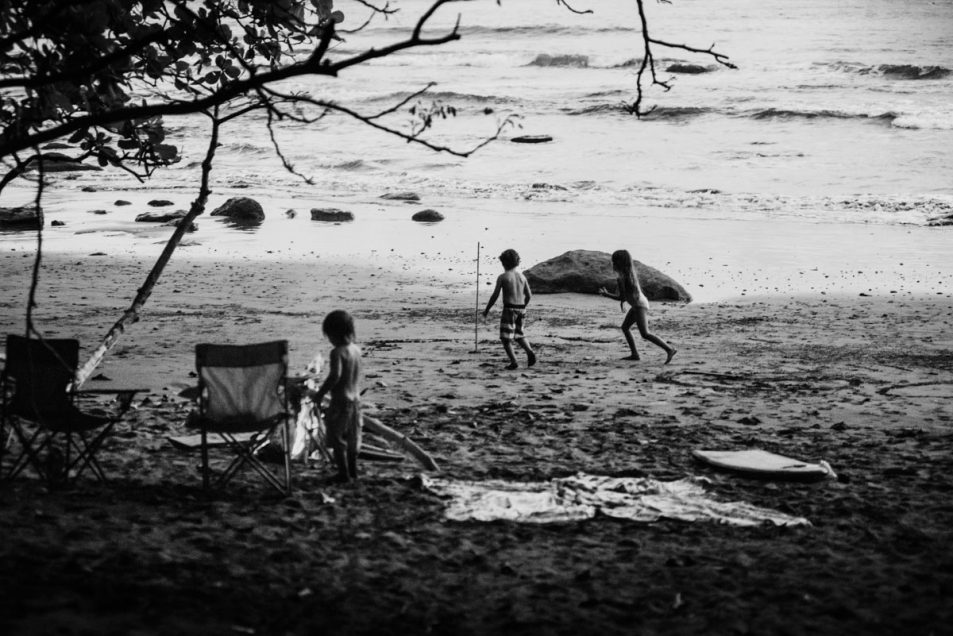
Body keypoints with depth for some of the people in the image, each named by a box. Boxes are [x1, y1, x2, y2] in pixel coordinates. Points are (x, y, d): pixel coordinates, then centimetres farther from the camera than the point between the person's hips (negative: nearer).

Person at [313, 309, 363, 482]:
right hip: (355, 398, 8)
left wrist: (320, 393, -19)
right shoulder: (357, 349, 5)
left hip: (340, 399, -8)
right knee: (353, 437, 17)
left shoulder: (337, 352, -19)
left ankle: (344, 473, 4)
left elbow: (335, 375, -28)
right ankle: (353, 471, 26)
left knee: (337, 437, 3)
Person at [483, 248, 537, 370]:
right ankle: (530, 351, -4)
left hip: (509, 309, -5)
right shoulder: (522, 276, 8)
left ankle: (513, 362, -11)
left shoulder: (502, 277, -7)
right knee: (518, 335, 21)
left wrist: (486, 310, 4)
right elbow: (529, 295, 11)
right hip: (521, 309, 5)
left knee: (506, 338, 2)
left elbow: (495, 296, -8)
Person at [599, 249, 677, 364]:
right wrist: (623, 300, 21)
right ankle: (635, 354, 15)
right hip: (637, 305, 10)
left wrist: (606, 294, -5)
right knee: (625, 327, 16)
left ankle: (669, 349, -18)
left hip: (640, 306, -10)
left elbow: (621, 296, -16)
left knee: (645, 333, -15)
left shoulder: (620, 277, -17)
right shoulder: (630, 272, 11)